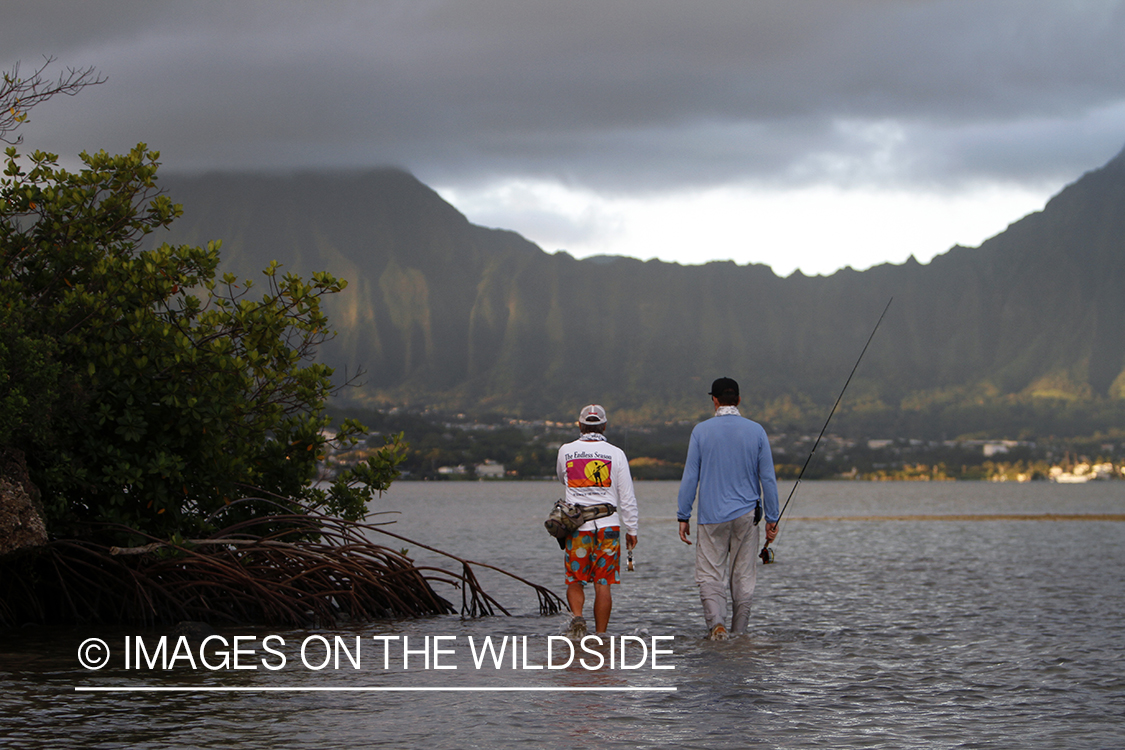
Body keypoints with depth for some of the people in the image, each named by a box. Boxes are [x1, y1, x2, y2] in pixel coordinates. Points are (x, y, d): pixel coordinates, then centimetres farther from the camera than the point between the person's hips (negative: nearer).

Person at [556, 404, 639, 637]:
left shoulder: (566, 451, 1)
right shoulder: (615, 453, -2)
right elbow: (627, 496, -1)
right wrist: (631, 529, 7)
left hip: (576, 525, 1)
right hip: (607, 525, -1)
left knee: (575, 581, 10)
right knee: (603, 583, 4)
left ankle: (577, 616, -16)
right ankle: (600, 634, 3)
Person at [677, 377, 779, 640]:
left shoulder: (701, 431, -3)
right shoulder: (756, 431, 1)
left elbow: (690, 477, -3)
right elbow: (768, 478, 2)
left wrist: (683, 516, 3)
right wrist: (772, 519, 8)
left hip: (712, 516, -1)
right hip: (746, 515, 1)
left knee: (710, 575, 1)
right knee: (743, 577, 9)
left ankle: (716, 623, -19)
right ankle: (739, 632, 13)